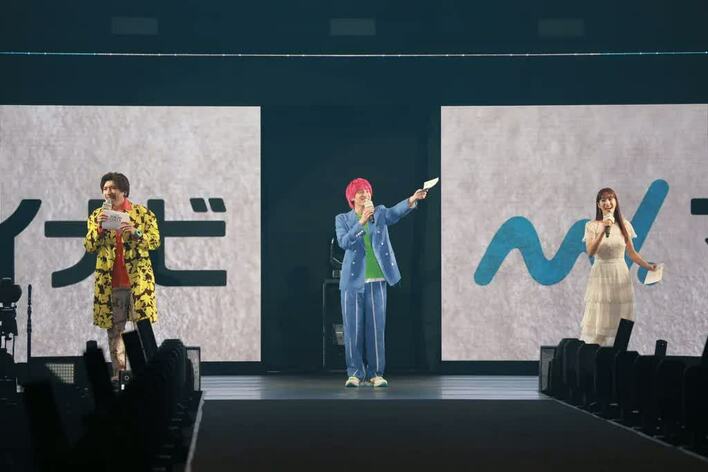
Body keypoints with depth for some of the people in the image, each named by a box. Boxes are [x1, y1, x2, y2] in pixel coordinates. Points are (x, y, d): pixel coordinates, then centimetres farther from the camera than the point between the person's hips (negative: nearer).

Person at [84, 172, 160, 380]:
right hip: (109, 282, 3)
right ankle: (119, 372, 7)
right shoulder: (97, 216, 12)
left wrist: (135, 232, -17)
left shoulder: (142, 213, 4)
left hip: (137, 279, -2)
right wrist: (99, 228, -11)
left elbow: (155, 241, 0)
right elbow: (88, 246, 6)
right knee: (114, 329, 2)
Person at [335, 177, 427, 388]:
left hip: (377, 280, 1)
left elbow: (395, 212, -16)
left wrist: (412, 200, -36)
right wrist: (361, 222, -25)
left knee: (376, 327, 1)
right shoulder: (343, 219, 4)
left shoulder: (379, 213, 6)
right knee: (353, 328, 0)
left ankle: (376, 372, 6)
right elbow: (343, 242, -14)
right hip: (353, 281, -1)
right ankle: (355, 372, 8)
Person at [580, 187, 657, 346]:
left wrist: (648, 266, -2)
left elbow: (631, 253, 12)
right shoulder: (592, 226, -1)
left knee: (620, 319, 0)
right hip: (601, 275, -2)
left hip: (620, 275, 2)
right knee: (599, 319, -5)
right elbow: (590, 251, -14)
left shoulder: (624, 225, 6)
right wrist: (603, 231, -24)